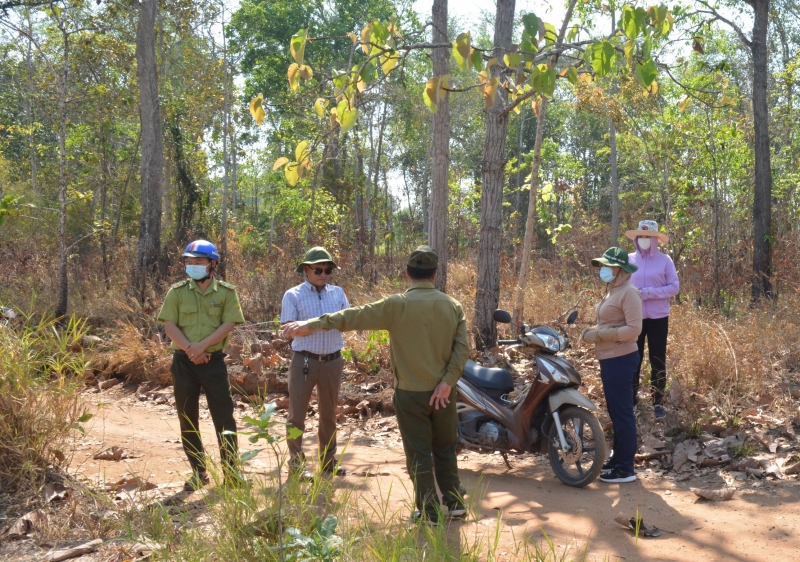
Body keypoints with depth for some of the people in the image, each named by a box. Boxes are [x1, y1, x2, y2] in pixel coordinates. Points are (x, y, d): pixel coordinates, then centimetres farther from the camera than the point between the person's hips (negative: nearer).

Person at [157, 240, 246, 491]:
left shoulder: (226, 292, -1)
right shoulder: (177, 291, 2)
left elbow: (229, 324, -9)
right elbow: (169, 325, -3)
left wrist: (203, 345, -19)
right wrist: (190, 349, -16)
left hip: (214, 361, -2)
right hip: (184, 362, 2)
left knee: (224, 416, 0)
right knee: (187, 418, 7)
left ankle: (231, 470, 10)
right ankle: (199, 472, 19)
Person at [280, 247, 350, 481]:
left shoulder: (338, 293, 6)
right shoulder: (293, 295, -5)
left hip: (333, 361, 4)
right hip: (304, 361, -4)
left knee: (329, 412, 15)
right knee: (297, 414, 2)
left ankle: (328, 460, 28)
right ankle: (296, 463, 13)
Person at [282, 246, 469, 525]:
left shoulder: (397, 305, -13)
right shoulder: (453, 306, -1)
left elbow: (353, 317, -10)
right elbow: (462, 347, -7)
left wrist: (312, 324, -4)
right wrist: (447, 381, -8)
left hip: (410, 393, -4)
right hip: (442, 392, 4)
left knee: (419, 454, 6)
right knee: (445, 449, 20)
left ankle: (429, 511, 13)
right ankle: (454, 502, 27)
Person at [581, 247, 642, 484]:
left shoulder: (628, 292, -15)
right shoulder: (611, 291, 15)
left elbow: (633, 329, -22)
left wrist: (598, 334, -21)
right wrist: (593, 331, 5)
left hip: (621, 360, -10)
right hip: (609, 359, 10)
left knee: (622, 413, -5)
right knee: (615, 412, 17)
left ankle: (626, 469, 1)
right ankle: (617, 459, 28)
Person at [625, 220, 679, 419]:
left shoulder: (665, 260, -2)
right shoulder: (629, 259, 4)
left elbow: (674, 287, -5)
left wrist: (649, 293, -17)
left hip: (658, 317, -1)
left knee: (658, 361, 4)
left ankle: (658, 403, 12)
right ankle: (630, 400, 14)